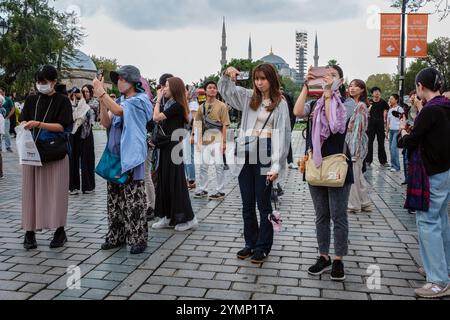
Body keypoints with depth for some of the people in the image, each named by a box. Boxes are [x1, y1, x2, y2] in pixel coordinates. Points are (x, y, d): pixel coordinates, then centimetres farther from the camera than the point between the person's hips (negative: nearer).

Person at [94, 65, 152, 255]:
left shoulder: (140, 99, -2)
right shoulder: (119, 101, 15)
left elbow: (119, 111, -18)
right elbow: (106, 123, 4)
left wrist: (102, 93, -15)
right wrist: (102, 102, -7)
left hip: (131, 156, -7)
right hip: (115, 155, 7)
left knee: (133, 200, -5)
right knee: (115, 199, 10)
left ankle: (138, 238, 4)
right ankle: (116, 236, 21)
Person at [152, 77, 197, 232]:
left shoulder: (177, 106, -13)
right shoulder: (170, 104, 15)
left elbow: (156, 117, -16)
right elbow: (159, 120, 9)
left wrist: (158, 99, -6)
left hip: (172, 147, -9)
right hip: (166, 147, 9)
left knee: (175, 182, -4)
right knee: (165, 181, 11)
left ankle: (188, 218, 4)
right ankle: (168, 217, 19)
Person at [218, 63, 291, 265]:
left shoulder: (280, 103, -2)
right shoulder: (248, 97, 11)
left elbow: (283, 134, -7)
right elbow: (225, 90, 19)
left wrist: (276, 165, -14)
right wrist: (227, 75, -3)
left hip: (264, 159, -5)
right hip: (245, 157, 5)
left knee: (263, 204, 4)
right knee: (247, 204, 13)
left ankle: (263, 248, 18)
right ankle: (251, 244, 27)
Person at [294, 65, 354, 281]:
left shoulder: (348, 103, -2)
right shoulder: (315, 103, 9)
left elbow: (335, 125, -20)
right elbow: (297, 112, -12)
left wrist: (328, 95, -15)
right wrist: (306, 85, -10)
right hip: (316, 163, 4)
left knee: (338, 216, 3)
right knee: (321, 216, 12)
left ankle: (338, 260, 15)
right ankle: (324, 257, 23)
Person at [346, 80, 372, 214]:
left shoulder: (361, 106, -13)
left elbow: (359, 129, -17)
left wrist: (355, 151, -18)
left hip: (356, 144, -9)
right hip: (349, 144, 9)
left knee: (353, 175, 0)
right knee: (358, 176, 15)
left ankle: (354, 205, 11)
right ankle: (364, 203, 24)